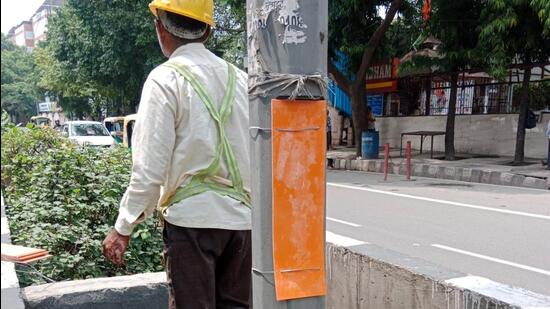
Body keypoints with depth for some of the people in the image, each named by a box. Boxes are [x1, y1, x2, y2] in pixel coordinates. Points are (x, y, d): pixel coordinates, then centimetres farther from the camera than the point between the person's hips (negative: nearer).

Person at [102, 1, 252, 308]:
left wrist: (123, 228, -1)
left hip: (194, 217, -5)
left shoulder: (166, 79, -6)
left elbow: (150, 169, -11)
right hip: (242, 217, 5)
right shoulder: (239, 78, 9)